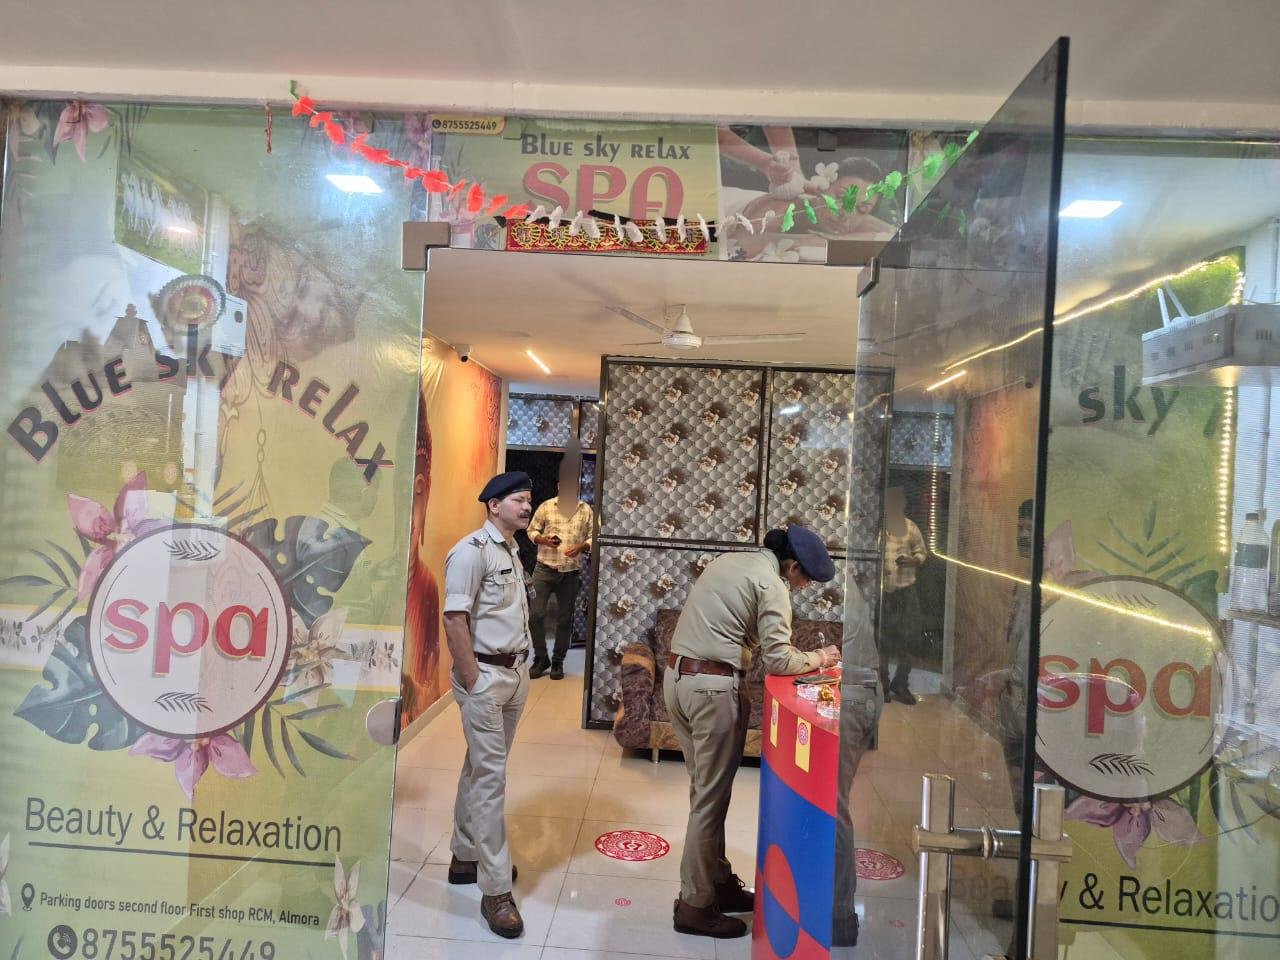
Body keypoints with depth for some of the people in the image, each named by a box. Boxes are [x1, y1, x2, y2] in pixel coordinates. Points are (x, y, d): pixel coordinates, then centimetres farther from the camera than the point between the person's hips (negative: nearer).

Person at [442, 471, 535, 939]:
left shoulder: (513, 553, 13)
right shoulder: (472, 550, -13)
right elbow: (455, 620, -17)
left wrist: (522, 670, 8)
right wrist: (473, 683, -17)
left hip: (516, 674, 8)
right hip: (485, 675, -8)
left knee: (482, 769, 18)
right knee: (491, 776, -5)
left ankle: (466, 856, 32)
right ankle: (496, 890, 2)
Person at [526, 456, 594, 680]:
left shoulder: (586, 510, 3)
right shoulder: (546, 507, 2)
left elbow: (593, 537, 5)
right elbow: (532, 530, 8)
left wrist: (581, 547, -15)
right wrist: (543, 540, -12)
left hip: (571, 572, 1)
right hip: (544, 568, 0)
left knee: (565, 619, 7)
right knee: (535, 614, -5)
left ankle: (558, 661, 21)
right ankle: (540, 659, 12)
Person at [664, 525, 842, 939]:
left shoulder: (727, 562, 16)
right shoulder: (770, 584, -10)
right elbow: (778, 659, -14)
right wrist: (817, 658, 3)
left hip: (677, 676, 9)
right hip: (713, 687, -9)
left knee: (704, 790, 17)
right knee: (711, 798, 2)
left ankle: (717, 880, 29)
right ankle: (696, 905, 11)